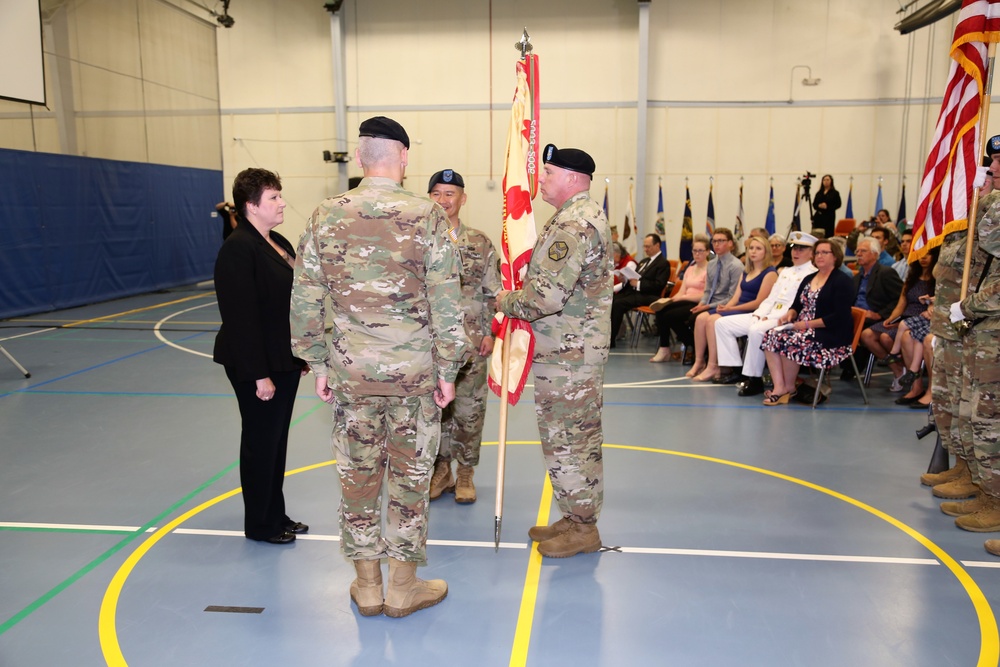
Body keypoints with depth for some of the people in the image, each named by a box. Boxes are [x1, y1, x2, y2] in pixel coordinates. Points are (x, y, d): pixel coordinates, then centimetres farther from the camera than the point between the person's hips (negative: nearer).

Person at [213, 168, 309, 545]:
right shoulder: (238, 249, -17)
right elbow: (241, 317, -21)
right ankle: (259, 524, 21)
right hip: (257, 364, -9)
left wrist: (302, 353, 16)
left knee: (277, 440, 17)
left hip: (285, 360, 9)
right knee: (261, 442, 4)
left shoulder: (279, 243, 10)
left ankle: (276, 515, 31)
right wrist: (258, 374, -22)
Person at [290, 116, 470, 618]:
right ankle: (404, 587, 23)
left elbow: (304, 301, 2)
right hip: (414, 370, -2)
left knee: (357, 476, 13)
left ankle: (367, 586, 26)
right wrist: (448, 369, -1)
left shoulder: (326, 216, -1)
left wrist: (318, 364, 11)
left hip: (351, 371, 2)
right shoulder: (426, 216, -8)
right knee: (409, 477, 10)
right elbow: (445, 302, -10)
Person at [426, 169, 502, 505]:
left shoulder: (480, 243, 4)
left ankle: (465, 473, 21)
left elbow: (492, 293, 3)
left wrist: (489, 332, -5)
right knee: (434, 407, 8)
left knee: (469, 409, 5)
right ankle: (440, 470, 24)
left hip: (470, 341, 0)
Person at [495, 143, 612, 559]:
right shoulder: (585, 215, 16)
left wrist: (505, 302, -10)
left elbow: (547, 295, -27)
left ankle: (582, 528, 13)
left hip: (567, 356, -11)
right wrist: (517, 300, 13)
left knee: (567, 439, 0)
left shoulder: (574, 224, -20)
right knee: (577, 436, 17)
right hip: (576, 349, 11)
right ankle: (578, 518, 30)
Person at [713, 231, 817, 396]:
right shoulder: (785, 272, 23)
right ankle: (734, 369, 0)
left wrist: (770, 317, -20)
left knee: (756, 331, -39)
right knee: (723, 323, 1)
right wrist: (758, 314, 1)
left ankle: (755, 379, -25)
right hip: (768, 316, 9)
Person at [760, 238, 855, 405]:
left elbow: (839, 317, -15)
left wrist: (807, 324, -19)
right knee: (771, 336, -18)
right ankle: (779, 387, -26)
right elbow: (797, 306, 19)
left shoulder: (842, 281, -5)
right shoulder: (808, 279, 19)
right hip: (804, 330, 8)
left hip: (832, 336, -7)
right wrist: (790, 315, -6)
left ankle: (789, 387, -11)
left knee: (789, 341, -30)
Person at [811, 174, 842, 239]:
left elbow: (838, 204, -2)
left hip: (829, 217, -3)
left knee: (828, 235, -8)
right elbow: (814, 204, 11)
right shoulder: (819, 193, 14)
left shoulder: (835, 193, 4)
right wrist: (819, 206, -11)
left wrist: (827, 207, -15)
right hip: (818, 216, 3)